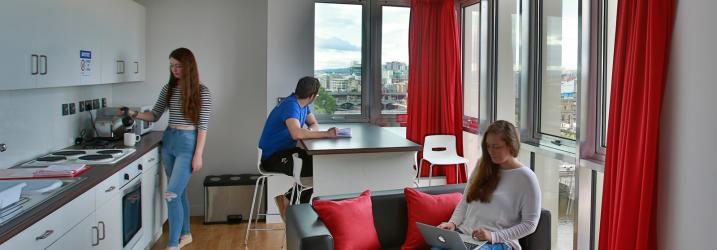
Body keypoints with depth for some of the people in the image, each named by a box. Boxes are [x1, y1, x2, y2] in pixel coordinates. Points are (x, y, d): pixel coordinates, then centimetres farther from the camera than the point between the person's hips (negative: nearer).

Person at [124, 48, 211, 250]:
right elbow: (155, 115, 13)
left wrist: (198, 155, -13)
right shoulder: (168, 89, 7)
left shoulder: (201, 92, -8)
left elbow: (202, 126, -10)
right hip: (168, 141, 6)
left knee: (172, 194, -12)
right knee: (179, 191, 15)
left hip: (188, 142, -6)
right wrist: (135, 114, -6)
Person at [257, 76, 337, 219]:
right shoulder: (291, 105, -25)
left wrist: (308, 130, -16)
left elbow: (314, 124, 9)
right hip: (271, 157, -9)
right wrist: (326, 134, -35)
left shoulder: (302, 104, 5)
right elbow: (296, 133, -41)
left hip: (284, 151, 9)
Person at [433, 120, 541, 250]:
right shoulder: (483, 165, 13)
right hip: (464, 233, 4)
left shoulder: (526, 178, -3)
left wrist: (493, 236, -14)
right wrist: (453, 222, 0)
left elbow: (530, 224, -5)